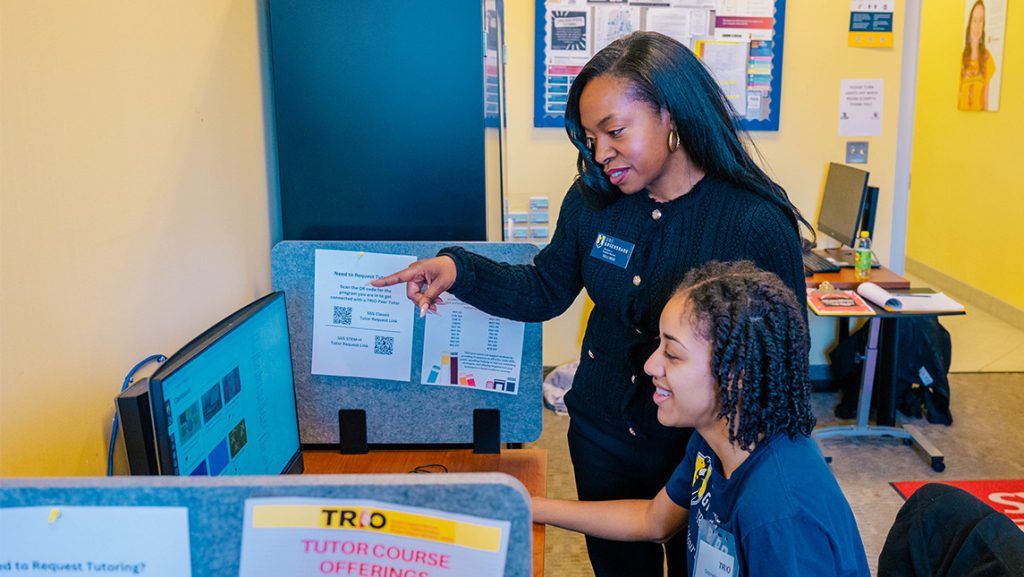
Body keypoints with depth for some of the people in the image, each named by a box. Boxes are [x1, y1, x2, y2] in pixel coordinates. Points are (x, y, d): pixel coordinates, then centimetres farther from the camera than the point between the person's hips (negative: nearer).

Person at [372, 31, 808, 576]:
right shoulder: (592, 201, -8)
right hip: (602, 436, 4)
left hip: (706, 451, -3)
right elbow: (546, 290, 4)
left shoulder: (758, 227, -21)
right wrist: (459, 269, -10)